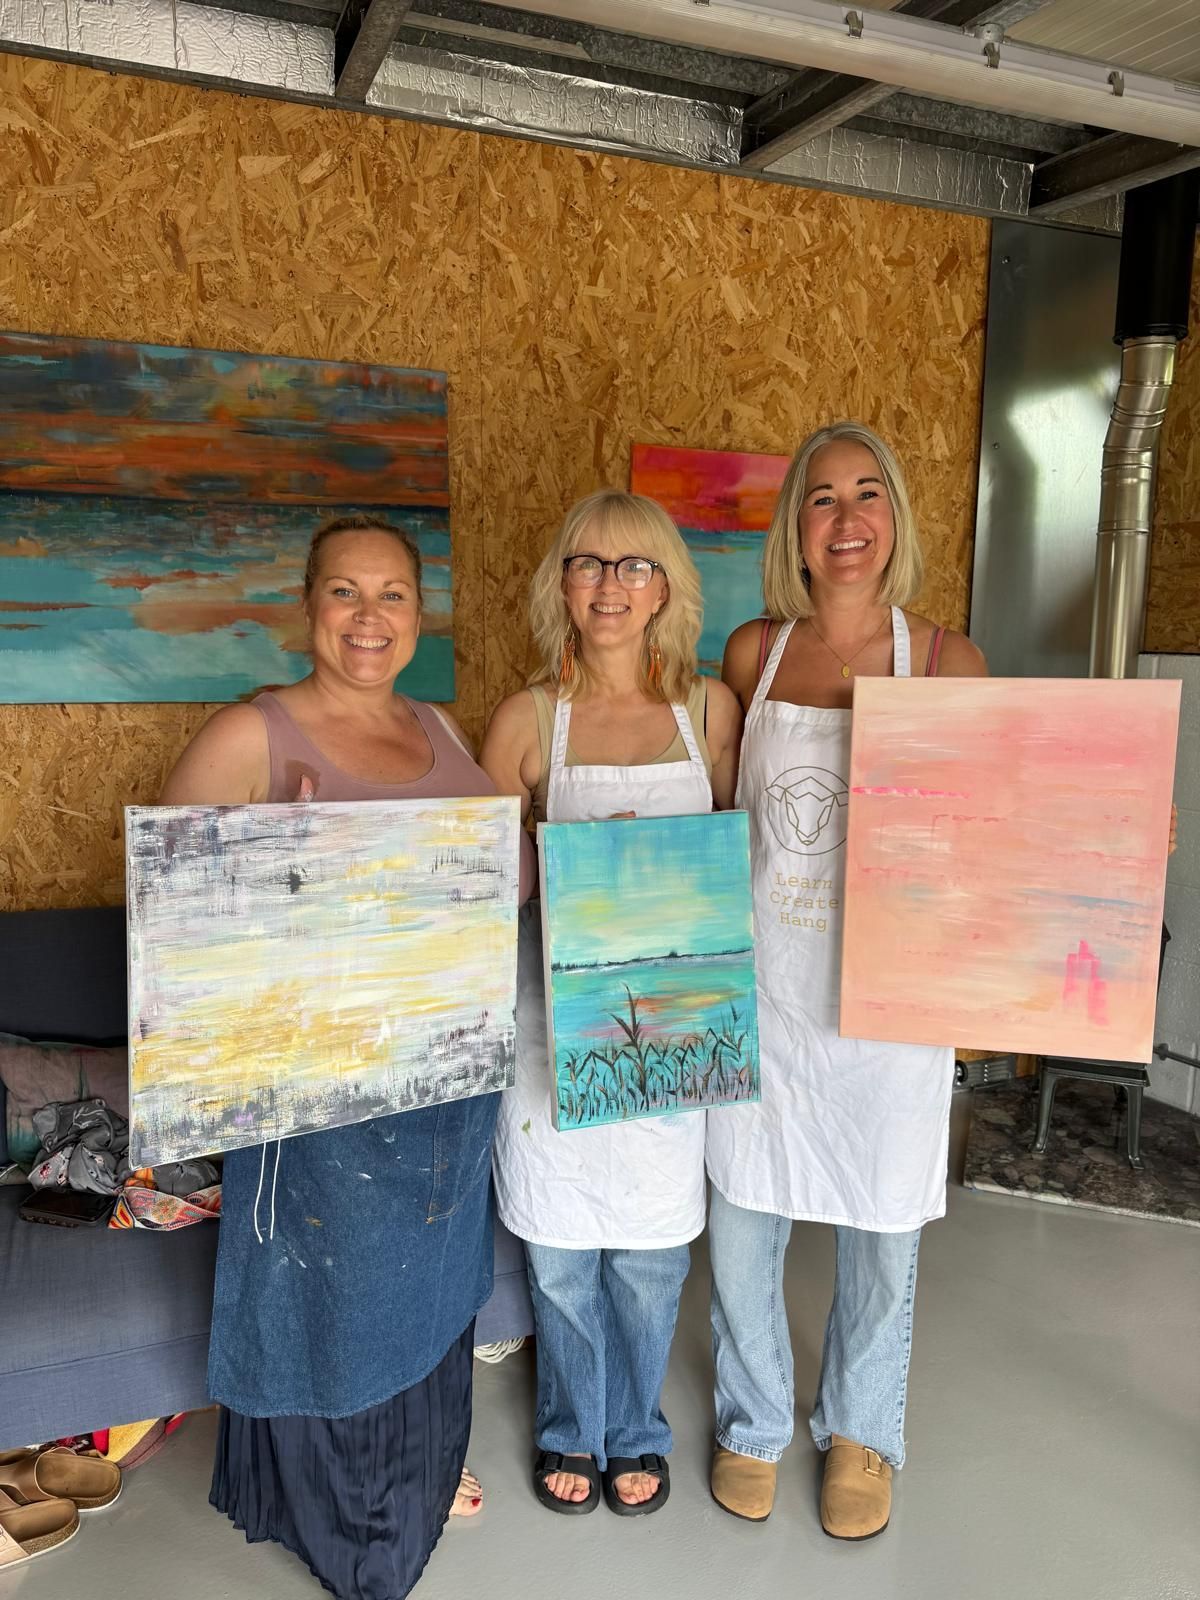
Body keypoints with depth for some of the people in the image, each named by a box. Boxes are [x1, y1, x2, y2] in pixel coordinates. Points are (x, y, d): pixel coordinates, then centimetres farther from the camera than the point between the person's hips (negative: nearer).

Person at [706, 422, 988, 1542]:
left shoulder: (947, 661, -3)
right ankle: (753, 1420, 41)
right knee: (741, 1216, 12)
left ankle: (860, 1430, 43)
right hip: (760, 980, 2)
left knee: (882, 1228, 14)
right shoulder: (751, 653, 2)